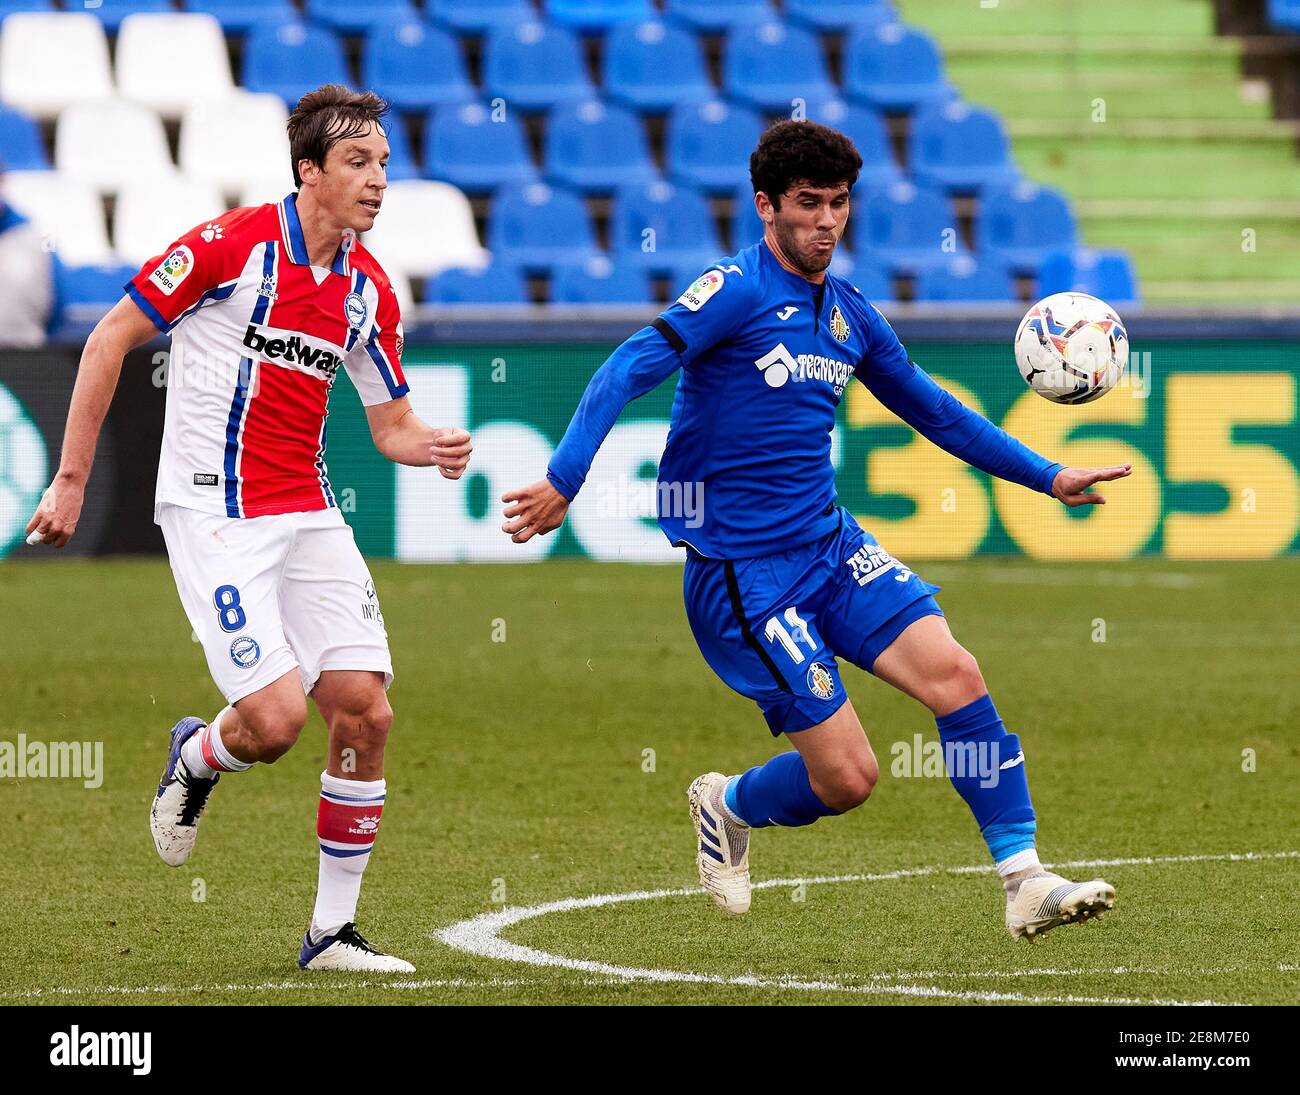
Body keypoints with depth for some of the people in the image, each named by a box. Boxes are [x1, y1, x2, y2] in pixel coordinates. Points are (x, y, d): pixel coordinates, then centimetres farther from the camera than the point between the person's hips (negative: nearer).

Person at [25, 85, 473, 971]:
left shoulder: (369, 290, 6)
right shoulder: (229, 246, -12)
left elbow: (392, 423, 15)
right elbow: (110, 340, -5)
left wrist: (435, 448, -10)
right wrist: (72, 480, -6)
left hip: (309, 514, 6)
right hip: (214, 513, -6)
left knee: (366, 711, -5)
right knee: (276, 717, -17)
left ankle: (334, 930, 8)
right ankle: (195, 759, 21)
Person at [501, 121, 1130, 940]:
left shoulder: (851, 314, 10)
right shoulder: (738, 290, -11)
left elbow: (935, 411, 23)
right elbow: (627, 373, -20)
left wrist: (1048, 476, 22)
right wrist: (564, 480, -32)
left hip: (831, 544, 6)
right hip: (741, 571, -6)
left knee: (955, 674, -14)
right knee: (847, 776, -9)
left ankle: (1025, 881, -6)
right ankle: (727, 808, 24)